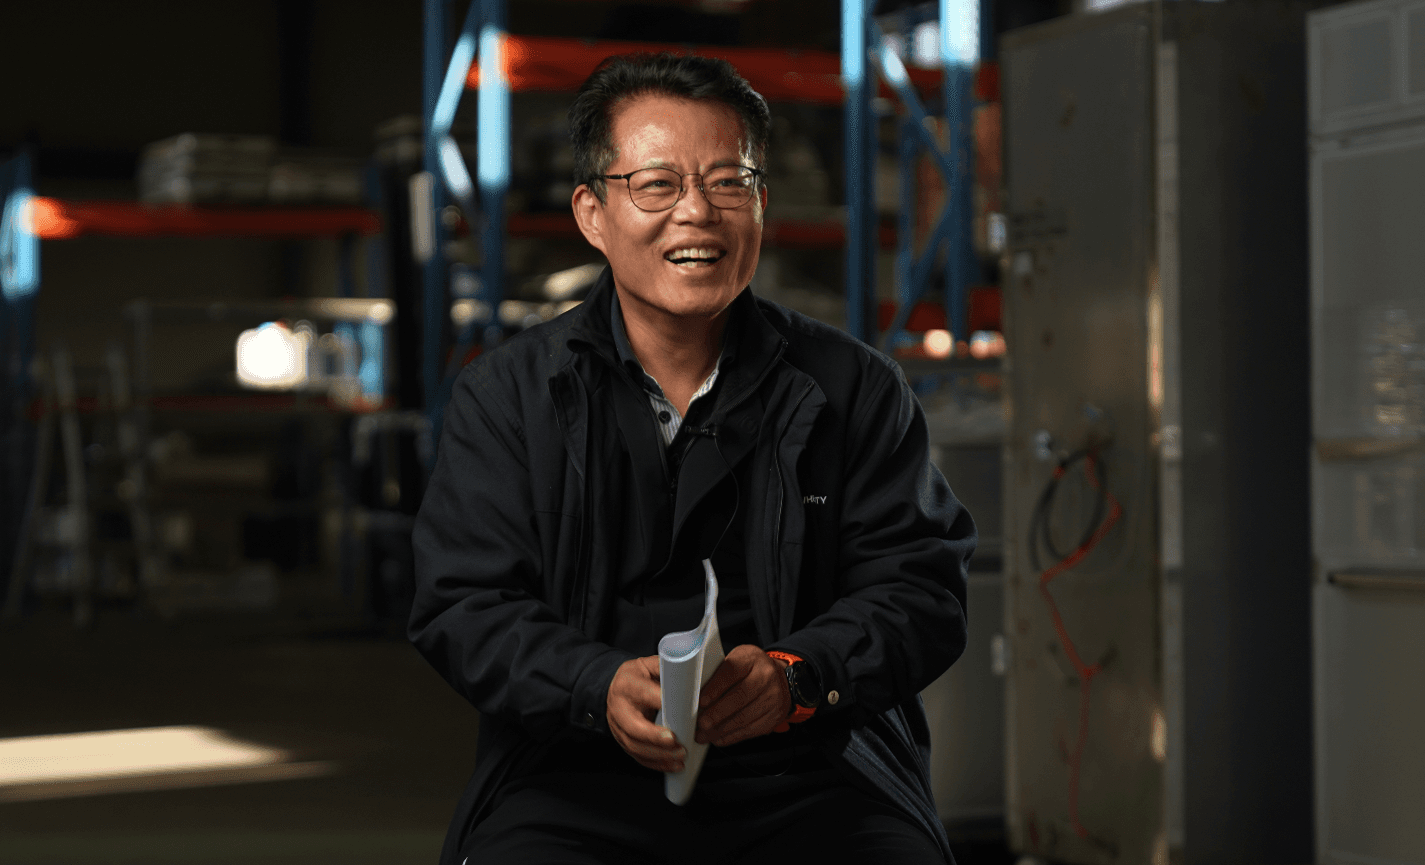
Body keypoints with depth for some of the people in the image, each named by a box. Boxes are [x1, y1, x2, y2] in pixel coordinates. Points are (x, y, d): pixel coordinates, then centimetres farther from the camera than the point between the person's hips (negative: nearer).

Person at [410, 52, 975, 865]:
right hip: (576, 776, 0)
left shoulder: (857, 389, 10)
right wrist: (601, 687, -17)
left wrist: (794, 676, -17)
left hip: (811, 767, 1)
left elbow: (923, 590, 3)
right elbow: (464, 606, 2)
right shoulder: (506, 394, 9)